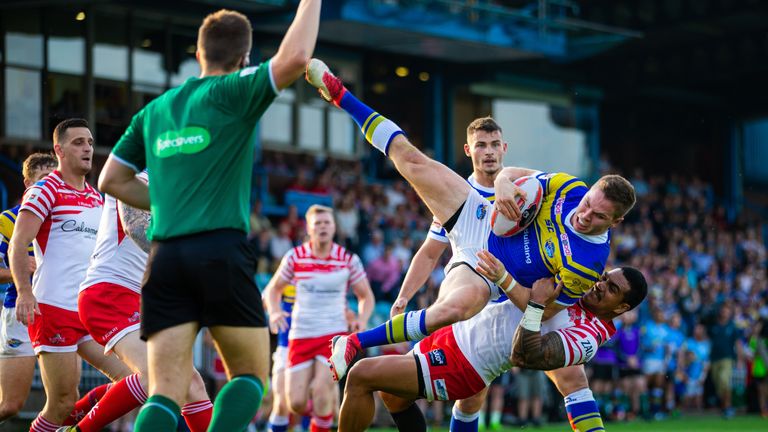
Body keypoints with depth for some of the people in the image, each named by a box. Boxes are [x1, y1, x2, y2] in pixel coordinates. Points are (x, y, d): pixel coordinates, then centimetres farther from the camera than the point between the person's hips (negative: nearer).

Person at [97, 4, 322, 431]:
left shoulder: (155, 110, 18)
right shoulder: (233, 92, 2)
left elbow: (112, 180, 21)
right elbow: (293, 59, -14)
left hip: (164, 256, 4)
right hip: (221, 251, -4)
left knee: (166, 393, -1)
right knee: (251, 375, 9)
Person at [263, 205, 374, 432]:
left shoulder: (348, 260, -1)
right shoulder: (294, 257, 0)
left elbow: (366, 297, 9)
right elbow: (273, 289, 12)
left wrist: (362, 319, -11)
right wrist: (274, 312, -9)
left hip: (334, 334, -1)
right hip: (301, 335, 1)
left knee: (321, 391, -21)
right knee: (296, 402, -5)